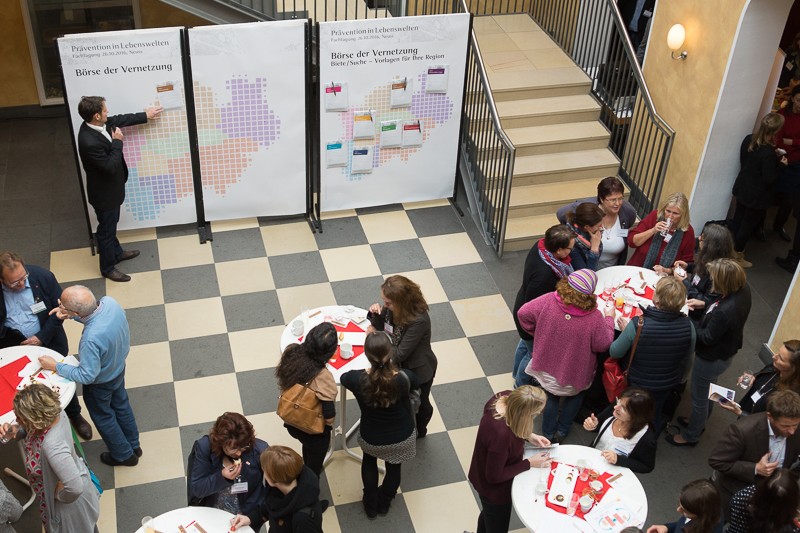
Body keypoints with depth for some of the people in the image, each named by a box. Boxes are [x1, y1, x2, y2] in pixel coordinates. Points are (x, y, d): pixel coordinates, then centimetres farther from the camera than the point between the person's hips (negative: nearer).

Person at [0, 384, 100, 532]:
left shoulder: (52, 447, -45)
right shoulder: (52, 413, -22)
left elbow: (75, 487, -46)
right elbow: (29, 429, 2)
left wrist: (59, 496, -24)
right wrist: (15, 431, -20)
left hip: (71, 502, -7)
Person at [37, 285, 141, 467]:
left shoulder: (92, 338, -45)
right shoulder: (109, 301, -26)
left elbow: (87, 376, -30)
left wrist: (55, 366, -20)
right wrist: (70, 314, -12)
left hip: (101, 382, -6)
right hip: (119, 366, 6)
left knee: (103, 417, 22)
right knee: (121, 405, 29)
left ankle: (124, 455, 45)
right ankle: (133, 445, 52)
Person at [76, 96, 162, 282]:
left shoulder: (96, 124, -10)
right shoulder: (89, 142, -38)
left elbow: (120, 119, 10)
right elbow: (110, 166, -30)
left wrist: (145, 116, 18)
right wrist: (117, 142, -22)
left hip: (111, 187, 9)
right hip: (104, 192, -9)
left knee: (111, 224, 29)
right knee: (106, 229, 11)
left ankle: (117, 253, 51)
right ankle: (107, 268, 30)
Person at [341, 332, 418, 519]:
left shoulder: (357, 379, -33)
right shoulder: (404, 378, -32)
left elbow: (343, 377, -6)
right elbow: (415, 383, -5)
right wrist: (392, 367, 7)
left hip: (371, 439, 0)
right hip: (402, 438, 0)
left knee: (369, 461, 36)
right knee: (393, 468, 32)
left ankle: (371, 505, 51)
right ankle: (384, 503, 58)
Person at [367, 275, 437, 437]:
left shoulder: (419, 320, -38)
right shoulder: (392, 308, -19)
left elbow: (400, 354, -33)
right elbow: (379, 326, 0)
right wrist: (375, 314, -23)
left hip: (418, 371, -5)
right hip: (399, 366, 5)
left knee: (420, 404, 24)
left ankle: (419, 430, 53)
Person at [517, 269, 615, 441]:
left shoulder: (548, 301, -27)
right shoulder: (594, 318, -33)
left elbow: (523, 313, -16)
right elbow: (603, 344, -17)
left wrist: (537, 333, 1)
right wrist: (609, 318, -4)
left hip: (548, 364, 2)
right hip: (575, 373, -2)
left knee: (551, 397, 30)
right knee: (575, 395, 32)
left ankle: (548, 433, 48)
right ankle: (562, 431, 47)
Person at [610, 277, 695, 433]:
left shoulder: (637, 325, -35)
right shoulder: (687, 325, -24)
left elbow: (615, 353, -21)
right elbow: (687, 357, -4)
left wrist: (625, 331, -4)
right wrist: (679, 379, 15)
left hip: (637, 384, -3)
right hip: (668, 384, 3)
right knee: (655, 418, 32)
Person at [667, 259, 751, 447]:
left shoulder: (725, 311, -42)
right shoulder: (742, 290, -18)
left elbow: (707, 338, -26)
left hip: (712, 359, -8)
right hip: (726, 352, 8)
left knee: (699, 396, 17)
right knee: (707, 391, 31)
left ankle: (691, 435, 40)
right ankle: (698, 422, 55)